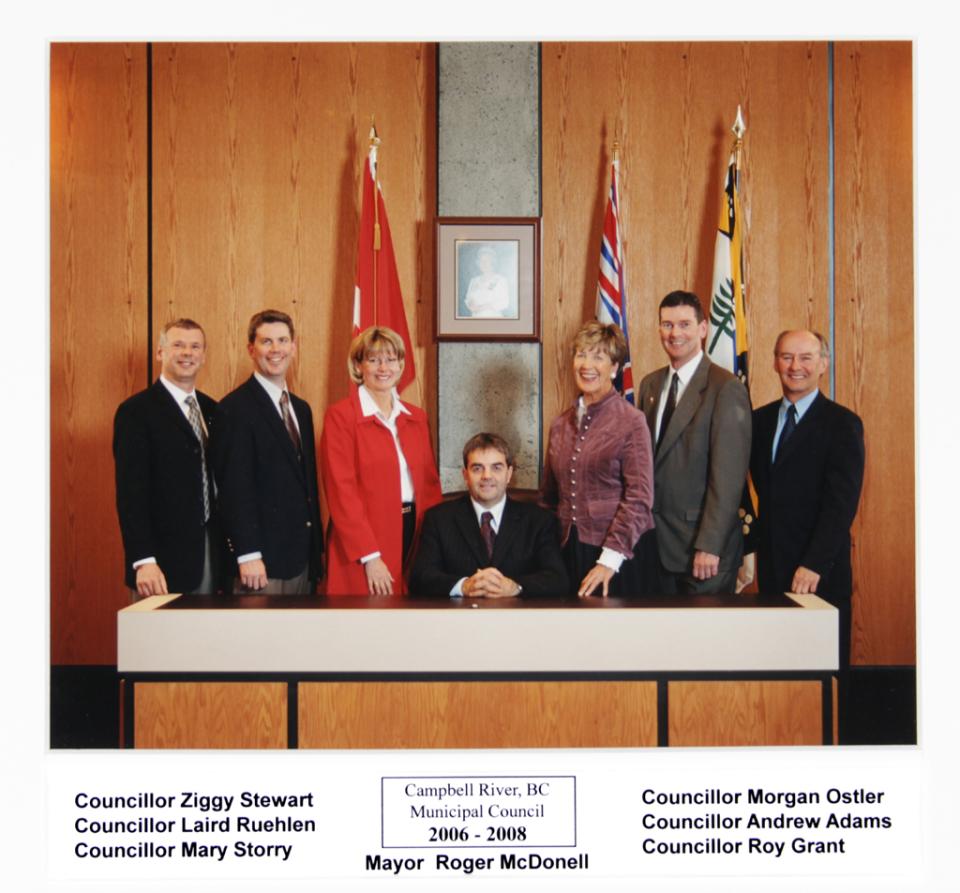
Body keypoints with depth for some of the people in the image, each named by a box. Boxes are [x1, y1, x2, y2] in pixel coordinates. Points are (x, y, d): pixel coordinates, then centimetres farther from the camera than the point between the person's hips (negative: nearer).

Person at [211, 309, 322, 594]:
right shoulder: (234, 409, -9)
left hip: (303, 559, 7)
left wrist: (316, 548, 15)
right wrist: (248, 555, -19)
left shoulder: (301, 409, 16)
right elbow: (234, 488, -14)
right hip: (262, 562, -7)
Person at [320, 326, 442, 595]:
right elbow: (341, 491, -11)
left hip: (415, 533, 5)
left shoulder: (416, 417, 12)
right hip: (365, 538, -5)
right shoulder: (340, 416, -6)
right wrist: (370, 557, -15)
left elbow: (430, 482, 13)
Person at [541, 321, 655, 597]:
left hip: (617, 556, -4)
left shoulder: (631, 422, -6)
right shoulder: (560, 424, 9)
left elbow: (639, 499, -12)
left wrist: (609, 560, -18)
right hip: (568, 552, 5)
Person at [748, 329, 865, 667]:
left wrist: (814, 564, -19)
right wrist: (755, 532, 1)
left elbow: (841, 503, -13)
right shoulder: (761, 419, 11)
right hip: (771, 564, 5)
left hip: (820, 573, -4)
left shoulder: (842, 423, -5)